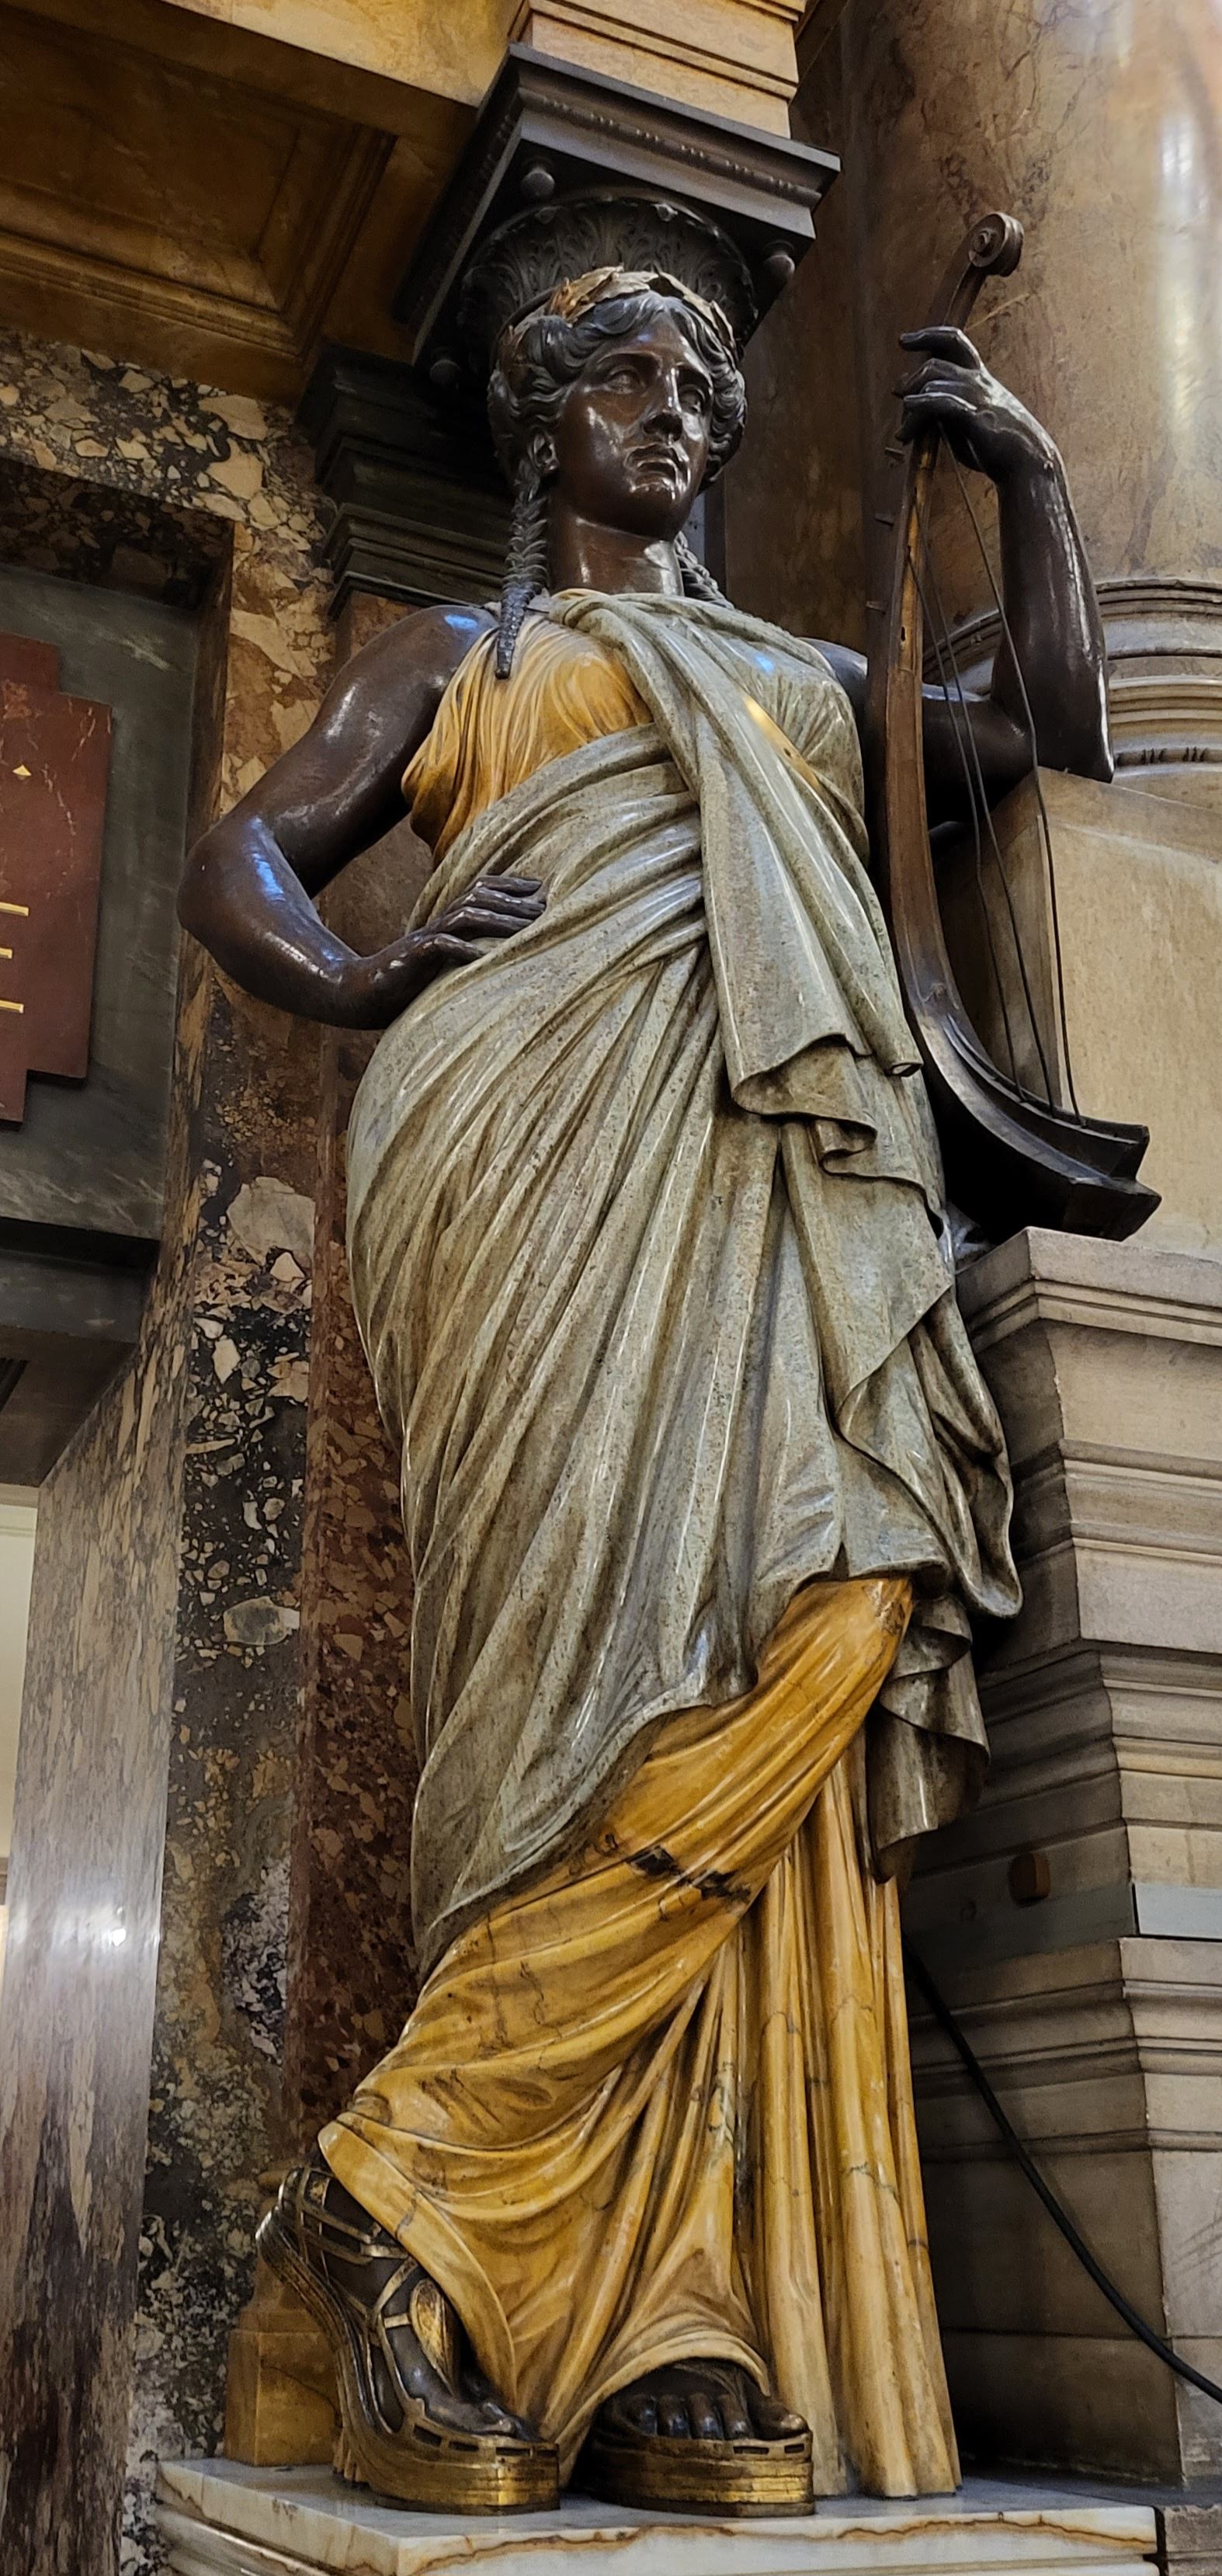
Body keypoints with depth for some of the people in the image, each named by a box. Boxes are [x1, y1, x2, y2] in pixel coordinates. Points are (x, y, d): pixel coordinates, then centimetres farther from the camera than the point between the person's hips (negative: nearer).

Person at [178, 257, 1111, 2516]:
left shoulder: (803, 681, 37)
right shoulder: (454, 656, 27)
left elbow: (1056, 731, 29)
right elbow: (238, 860, 17)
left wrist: (1026, 472, 29)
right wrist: (357, 985, -4)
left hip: (759, 1167, 4)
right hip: (552, 1139, -3)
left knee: (811, 1621, -18)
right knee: (667, 1633, -26)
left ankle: (674, 2332, -16)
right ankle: (411, 2190, -16)